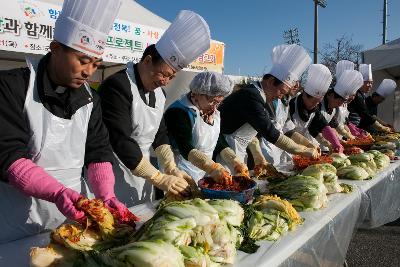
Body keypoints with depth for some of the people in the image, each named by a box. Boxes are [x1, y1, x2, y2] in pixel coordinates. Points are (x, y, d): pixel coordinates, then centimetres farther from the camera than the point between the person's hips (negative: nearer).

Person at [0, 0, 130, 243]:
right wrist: (57, 192, -33)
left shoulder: (90, 98, 4)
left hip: (74, 207, 5)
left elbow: (99, 151, 1)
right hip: (20, 213, -4)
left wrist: (107, 195, -14)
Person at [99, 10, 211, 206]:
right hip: (115, 176, -8)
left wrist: (173, 170, -2)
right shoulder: (117, 86, -20)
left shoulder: (158, 92, 7)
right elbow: (121, 142, -25)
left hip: (141, 172, 8)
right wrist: (160, 179, -23)